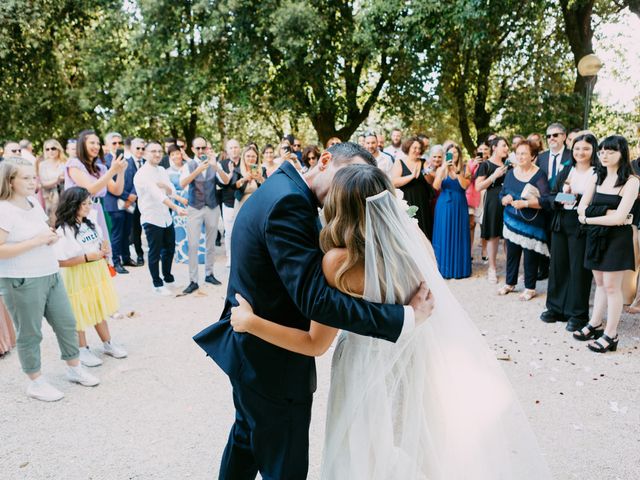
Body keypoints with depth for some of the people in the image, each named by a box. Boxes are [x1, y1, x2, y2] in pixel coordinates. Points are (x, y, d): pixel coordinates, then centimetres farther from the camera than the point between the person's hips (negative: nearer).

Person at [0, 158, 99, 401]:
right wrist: (35, 242, -24)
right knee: (30, 333, 6)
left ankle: (74, 368, 31)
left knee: (66, 323, 14)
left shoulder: (34, 203, 8)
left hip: (51, 274, 8)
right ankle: (36, 382, 22)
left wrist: (51, 237, 1)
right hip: (21, 282, -8)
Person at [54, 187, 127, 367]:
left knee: (99, 309, 17)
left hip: (97, 272, 7)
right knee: (80, 313, 9)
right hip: (77, 277, -6)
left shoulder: (91, 224, 3)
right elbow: (61, 262, -23)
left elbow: (102, 240, 20)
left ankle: (108, 343, 29)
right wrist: (87, 257, -24)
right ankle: (83, 350, 24)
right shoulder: (64, 231, -20)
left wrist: (105, 250, -2)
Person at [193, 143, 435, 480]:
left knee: (247, 434, 30)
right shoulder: (288, 202, -26)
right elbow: (316, 300, -34)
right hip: (271, 362, -10)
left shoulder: (281, 188, 6)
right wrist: (405, 317, -29)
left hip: (248, 347, 10)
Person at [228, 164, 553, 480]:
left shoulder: (339, 262, -27)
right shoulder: (415, 238, -14)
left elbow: (316, 344, -19)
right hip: (422, 364, 5)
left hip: (372, 374, -5)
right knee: (424, 452, 30)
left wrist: (251, 322, -13)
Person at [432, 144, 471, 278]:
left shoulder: (465, 169, 4)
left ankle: (459, 268, 13)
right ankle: (444, 268, 8)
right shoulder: (441, 169, 3)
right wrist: (443, 169, -21)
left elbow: (465, 186, -11)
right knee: (444, 236, 1)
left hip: (460, 206, 1)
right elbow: (436, 186, -12)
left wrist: (456, 171, -19)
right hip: (444, 205, 0)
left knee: (459, 236, 4)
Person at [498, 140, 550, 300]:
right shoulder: (510, 173, 6)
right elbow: (502, 195, 10)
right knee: (512, 253, 12)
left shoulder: (539, 175, -10)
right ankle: (510, 283, 29)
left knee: (530, 256, 4)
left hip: (531, 223, -4)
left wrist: (525, 203, -25)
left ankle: (530, 288, 20)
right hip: (512, 221, 4)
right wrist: (506, 199, -12)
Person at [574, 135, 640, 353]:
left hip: (617, 237, -5)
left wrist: (589, 218, -9)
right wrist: (605, 214, -15)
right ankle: (595, 324, 25)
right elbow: (582, 207, 2)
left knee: (611, 286, 0)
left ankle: (610, 335, 9)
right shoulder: (598, 177, 7)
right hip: (596, 235, 5)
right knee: (600, 283, 14)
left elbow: (619, 217, -18)